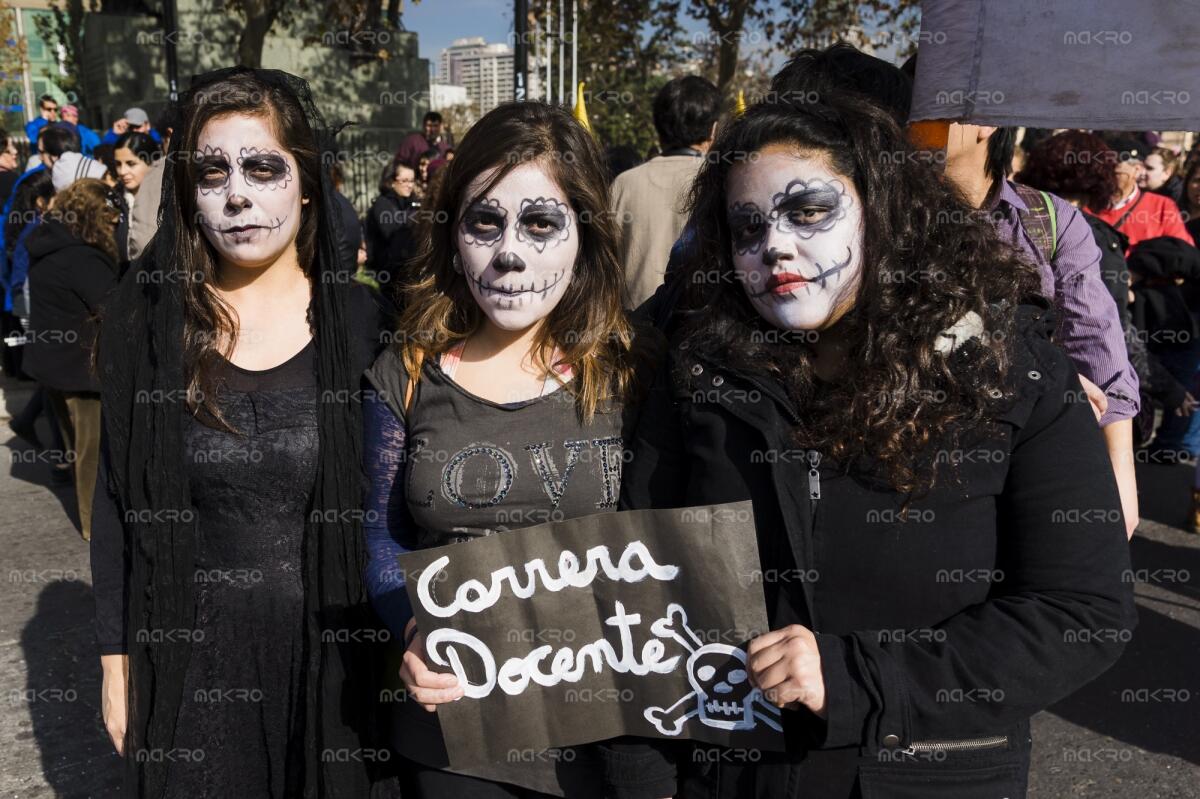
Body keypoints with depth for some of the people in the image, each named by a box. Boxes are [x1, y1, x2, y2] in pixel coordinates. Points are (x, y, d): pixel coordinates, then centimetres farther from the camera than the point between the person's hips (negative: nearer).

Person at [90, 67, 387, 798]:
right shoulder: (145, 319, -5)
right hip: (190, 658, 1)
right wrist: (117, 662, 2)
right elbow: (118, 507, 0)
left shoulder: (359, 321, -7)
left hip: (327, 654, 0)